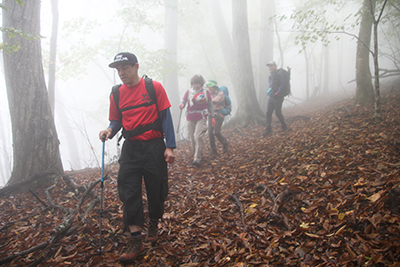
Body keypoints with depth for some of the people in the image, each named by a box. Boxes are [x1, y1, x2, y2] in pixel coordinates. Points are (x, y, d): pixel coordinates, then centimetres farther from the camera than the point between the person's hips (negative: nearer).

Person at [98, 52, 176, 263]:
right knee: (128, 191, -4)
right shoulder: (116, 94, 7)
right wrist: (109, 131, -11)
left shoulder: (154, 87, -4)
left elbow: (165, 117, -4)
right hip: (130, 149, 3)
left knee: (156, 190, 7)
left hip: (154, 146, -3)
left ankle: (153, 224, 35)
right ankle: (135, 241, 4)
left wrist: (170, 146, -10)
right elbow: (116, 120, 13)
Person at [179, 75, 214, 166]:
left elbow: (210, 105, 10)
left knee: (198, 136, -18)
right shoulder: (188, 92, 6)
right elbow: (183, 102, 1)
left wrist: (212, 116, 8)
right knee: (192, 138, 6)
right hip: (191, 118, 3)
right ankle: (199, 155, 25)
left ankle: (197, 159, -18)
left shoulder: (206, 92, 5)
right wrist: (181, 105, -23)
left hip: (201, 117, -3)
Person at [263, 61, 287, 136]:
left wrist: (277, 93, -25)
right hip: (271, 97, 8)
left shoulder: (279, 75, -8)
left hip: (278, 97, -7)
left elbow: (282, 84, -17)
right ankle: (268, 129, 0)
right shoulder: (270, 76, 16)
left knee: (278, 112, -5)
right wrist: (269, 90, 8)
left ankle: (284, 126, 16)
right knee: (268, 112, -1)